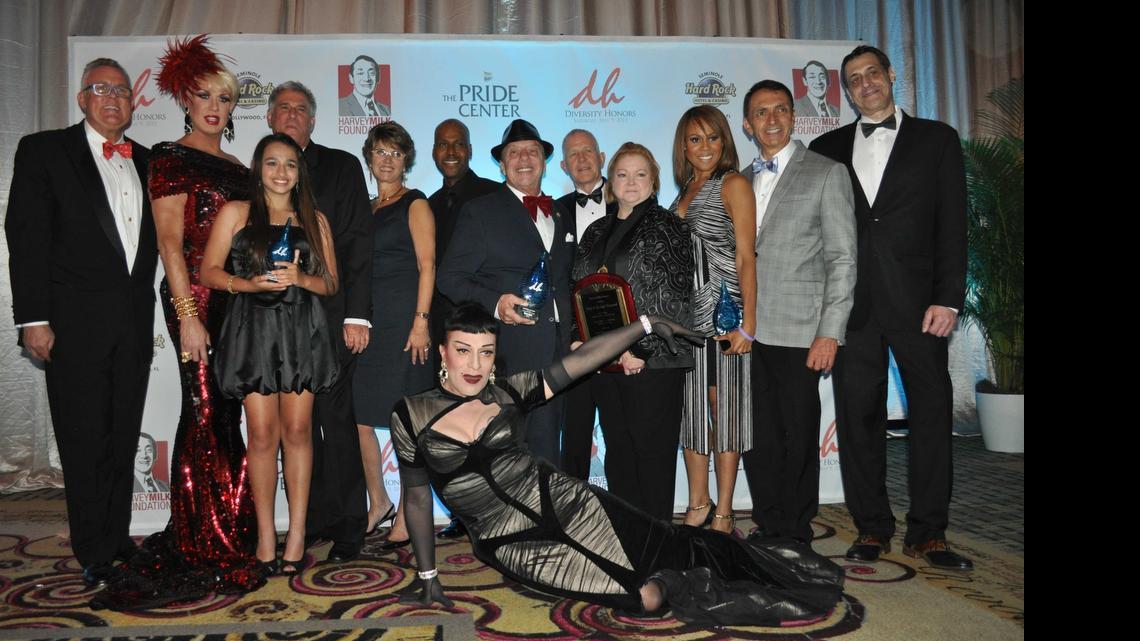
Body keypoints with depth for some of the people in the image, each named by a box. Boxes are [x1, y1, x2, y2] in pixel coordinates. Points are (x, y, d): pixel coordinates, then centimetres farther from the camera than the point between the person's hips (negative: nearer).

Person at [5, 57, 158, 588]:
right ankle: (95, 556, 13)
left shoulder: (145, 161, 14)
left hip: (134, 319, 4)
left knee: (124, 435, 11)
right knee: (85, 439, 2)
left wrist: (146, 300, 8)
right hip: (75, 320, -4)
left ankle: (118, 540, 23)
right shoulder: (44, 151, 1)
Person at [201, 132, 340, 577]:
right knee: (263, 434, -3)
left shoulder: (314, 220, 15)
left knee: (297, 430, -1)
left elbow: (331, 283, 11)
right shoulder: (235, 213, 11)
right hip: (254, 329, -1)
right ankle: (266, 535, 6)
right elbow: (209, 271, 5)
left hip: (302, 331, 1)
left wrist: (299, 278, -9)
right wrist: (249, 284, -12)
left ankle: (296, 532, 5)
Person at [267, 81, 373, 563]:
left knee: (337, 419, -2)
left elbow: (357, 243, -2)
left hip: (329, 317, -4)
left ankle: (350, 524, 8)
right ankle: (316, 520, 20)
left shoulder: (341, 166, 6)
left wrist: (357, 315, -10)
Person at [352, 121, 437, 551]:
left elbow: (427, 265, -8)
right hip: (367, 321, 7)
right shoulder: (366, 209, 20)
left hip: (402, 321, -6)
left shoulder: (415, 204, 1)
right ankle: (378, 501, 23)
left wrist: (421, 320, -17)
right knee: (357, 416, 5)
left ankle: (409, 515, 7)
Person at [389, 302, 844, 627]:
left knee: (669, 548, -2)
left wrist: (646, 324, -2)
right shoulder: (410, 415, -4)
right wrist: (427, 578, 10)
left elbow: (580, 359, 1)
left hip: (564, 501, 2)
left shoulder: (508, 392, 0)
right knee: (647, 595, -16)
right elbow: (417, 499, 5)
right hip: (512, 546, -2)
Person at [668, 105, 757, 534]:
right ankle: (697, 506, 22)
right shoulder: (685, 191, 15)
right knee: (690, 410, 10)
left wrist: (747, 323, -17)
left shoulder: (733, 184, -4)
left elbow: (746, 257, -10)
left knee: (724, 410, 1)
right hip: (685, 316, 7)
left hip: (723, 313, -6)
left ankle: (723, 512, 11)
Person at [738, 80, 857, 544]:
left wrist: (830, 332, -12)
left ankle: (796, 535, 18)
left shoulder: (826, 174, 1)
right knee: (757, 438, 9)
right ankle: (768, 529, 22)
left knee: (798, 438, 3)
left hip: (797, 332, -4)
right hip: (746, 332, 5)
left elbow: (842, 259, -4)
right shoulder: (740, 182, 17)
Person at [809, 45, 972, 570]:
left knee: (932, 409, 1)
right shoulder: (827, 149, 14)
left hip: (916, 298, -1)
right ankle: (872, 528, 15)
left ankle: (928, 532, 12)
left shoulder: (936, 139, 9)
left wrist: (947, 298, -8)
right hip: (851, 304, 2)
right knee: (858, 415, 4)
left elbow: (952, 224, 2)